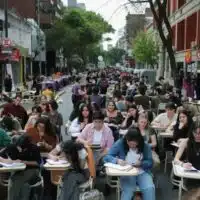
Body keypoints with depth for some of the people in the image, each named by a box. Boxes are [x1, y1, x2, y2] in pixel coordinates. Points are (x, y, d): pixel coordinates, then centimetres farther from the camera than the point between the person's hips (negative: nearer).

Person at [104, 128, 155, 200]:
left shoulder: (145, 146, -3)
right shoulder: (120, 143, -7)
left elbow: (150, 162, 3)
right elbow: (106, 157, -6)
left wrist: (141, 163, -17)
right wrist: (117, 160, -24)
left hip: (142, 173, 2)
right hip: (127, 173, -2)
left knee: (150, 189, -27)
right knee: (127, 192, -32)